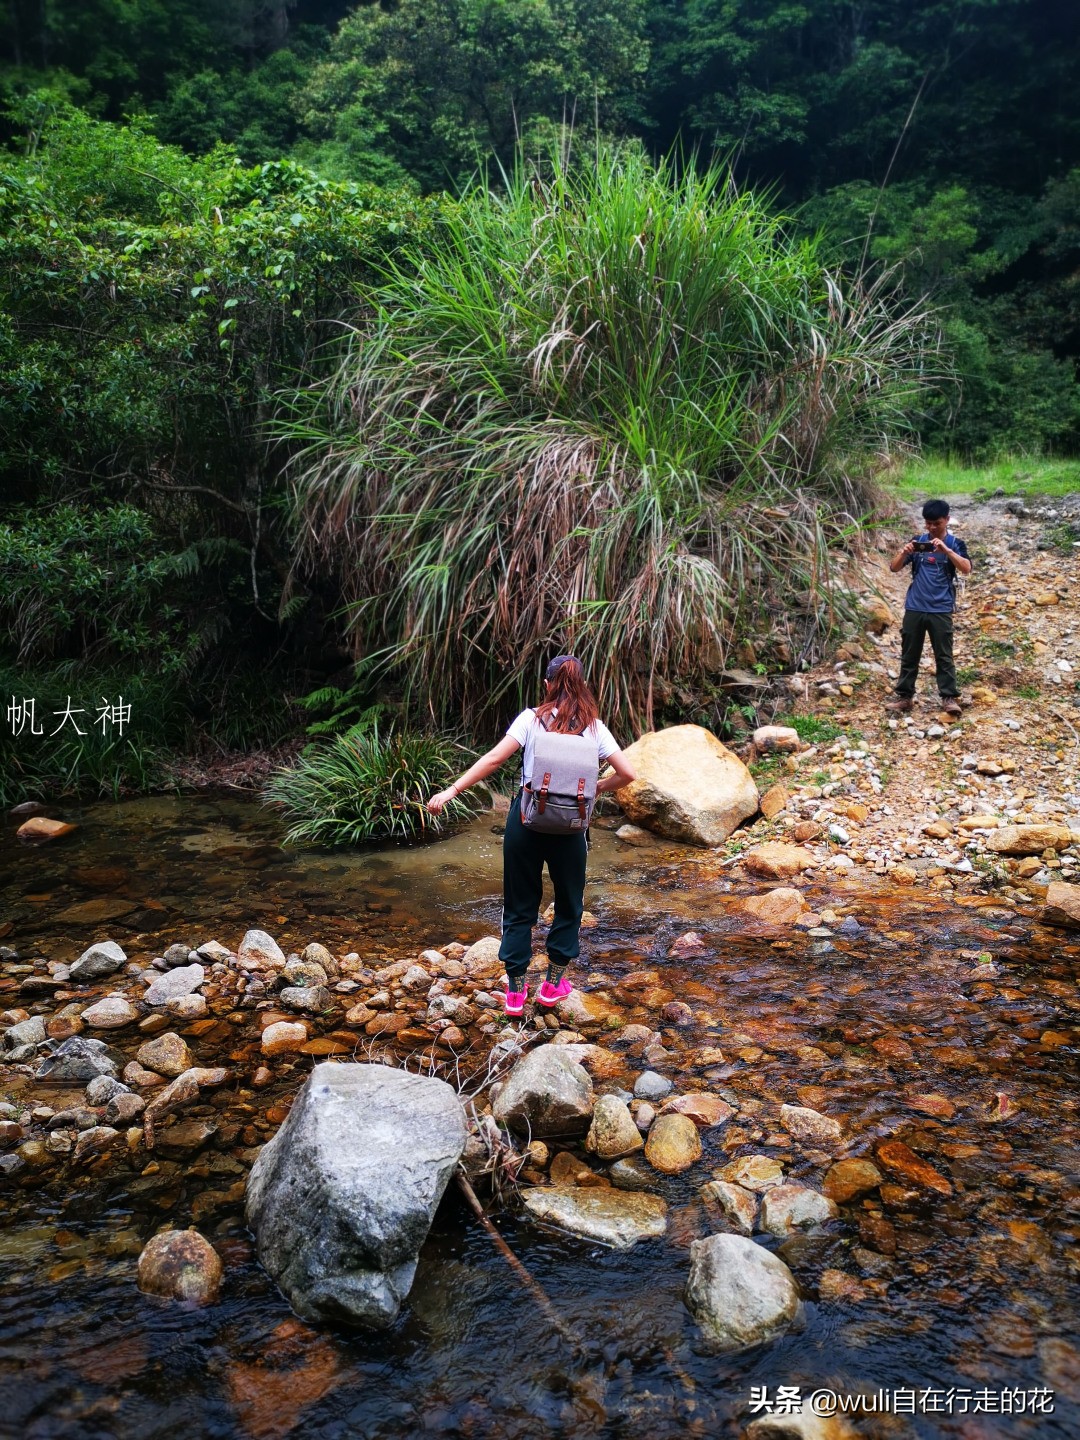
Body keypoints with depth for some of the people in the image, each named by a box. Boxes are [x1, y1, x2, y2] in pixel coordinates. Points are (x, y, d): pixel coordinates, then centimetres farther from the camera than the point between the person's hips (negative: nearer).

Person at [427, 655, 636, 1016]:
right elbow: (627, 774, -4)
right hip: (569, 826, 0)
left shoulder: (531, 719, -3)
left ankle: (516, 990, 18)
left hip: (526, 818, 0)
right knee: (569, 905, 20)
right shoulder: (594, 728, 0)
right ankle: (553, 984, 26)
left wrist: (452, 790, -10)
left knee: (519, 905, 13)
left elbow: (494, 759, -12)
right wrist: (596, 787, 13)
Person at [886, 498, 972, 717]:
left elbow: (966, 569, -16)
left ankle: (949, 698, 4)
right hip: (914, 608, 3)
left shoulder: (955, 544, 0)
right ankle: (905, 696, 15)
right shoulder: (917, 541, 6)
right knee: (909, 654, 8)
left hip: (941, 610, -3)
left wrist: (946, 549, -28)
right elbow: (894, 568, 2)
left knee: (944, 656, 0)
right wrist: (904, 552, -18)